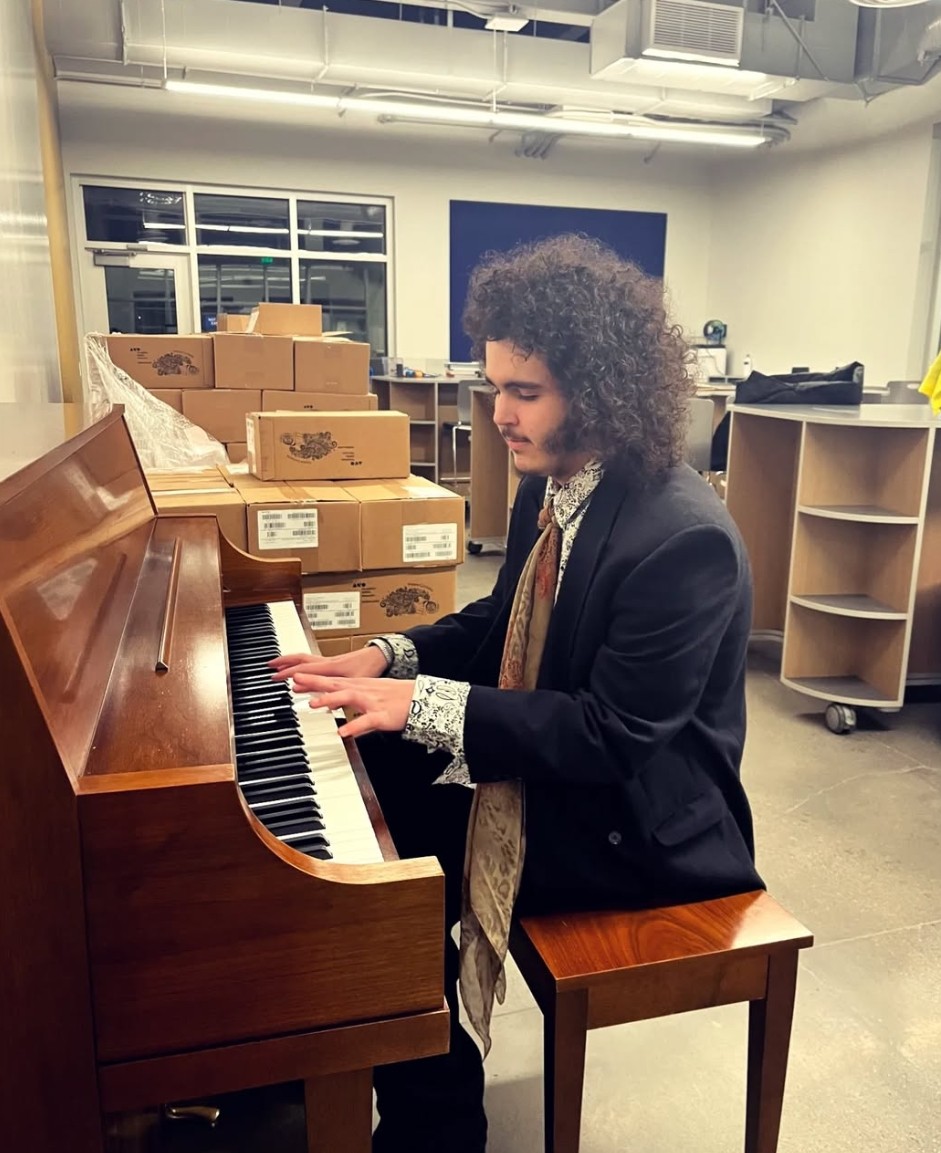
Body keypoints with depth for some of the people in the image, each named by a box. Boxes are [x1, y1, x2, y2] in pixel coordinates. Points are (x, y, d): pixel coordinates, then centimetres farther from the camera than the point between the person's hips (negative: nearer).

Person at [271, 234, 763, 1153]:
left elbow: (612, 735, -28)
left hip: (634, 823, -8)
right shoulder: (551, 486, -2)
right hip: (547, 765, 8)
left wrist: (427, 705, -29)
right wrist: (391, 657, -5)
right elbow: (502, 623, 11)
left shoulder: (684, 538, -28)